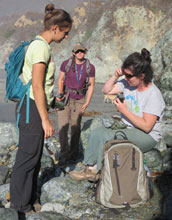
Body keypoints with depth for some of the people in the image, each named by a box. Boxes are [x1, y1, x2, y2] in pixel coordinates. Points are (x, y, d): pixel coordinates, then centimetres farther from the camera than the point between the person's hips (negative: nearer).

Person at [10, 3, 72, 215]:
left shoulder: (40, 44, 13)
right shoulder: (41, 47, -17)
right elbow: (37, 87, -22)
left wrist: (44, 113, 22)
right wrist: (45, 120, -20)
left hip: (35, 106, 10)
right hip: (33, 108, -10)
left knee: (34, 154, 18)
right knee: (28, 155, 2)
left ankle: (28, 195, 33)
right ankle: (20, 202, 17)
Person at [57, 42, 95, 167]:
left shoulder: (90, 67, -2)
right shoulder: (66, 64, -3)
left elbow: (91, 86, 2)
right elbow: (60, 80, 7)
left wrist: (87, 103, -4)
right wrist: (60, 91, -11)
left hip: (79, 100, 1)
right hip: (65, 98, 0)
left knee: (75, 127, 7)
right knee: (62, 127, -10)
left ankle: (74, 153, 26)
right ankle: (64, 155, -1)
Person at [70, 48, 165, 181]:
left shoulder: (153, 95, -19)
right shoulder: (127, 83, 2)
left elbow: (147, 126, -22)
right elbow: (106, 90, 13)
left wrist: (124, 111, -19)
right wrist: (116, 76, -4)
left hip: (147, 136, -7)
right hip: (128, 130, 8)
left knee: (107, 136, -27)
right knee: (97, 133, -12)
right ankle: (90, 169, -9)